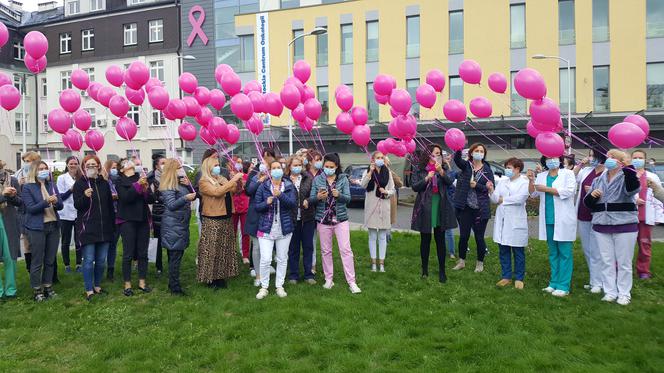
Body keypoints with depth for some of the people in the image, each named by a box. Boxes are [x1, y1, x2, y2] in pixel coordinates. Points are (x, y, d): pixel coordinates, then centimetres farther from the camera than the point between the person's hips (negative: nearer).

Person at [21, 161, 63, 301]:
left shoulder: (52, 185, 9)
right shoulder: (28, 187, -4)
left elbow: (61, 206, 6)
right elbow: (31, 208, -12)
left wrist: (56, 202, -16)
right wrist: (46, 202, -26)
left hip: (53, 226, 4)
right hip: (37, 228, -4)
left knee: (50, 260, 10)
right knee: (37, 261, 2)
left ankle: (48, 287, 21)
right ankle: (37, 290, 12)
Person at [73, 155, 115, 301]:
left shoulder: (104, 184, 10)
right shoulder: (79, 184, -1)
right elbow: (77, 205, -7)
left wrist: (113, 226, 13)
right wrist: (85, 196, -28)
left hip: (104, 228, 4)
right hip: (87, 228, -4)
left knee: (101, 260, 9)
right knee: (89, 260, -3)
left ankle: (97, 286, 24)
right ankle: (89, 290, 7)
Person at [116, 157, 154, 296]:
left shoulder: (142, 178, 9)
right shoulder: (120, 182, 1)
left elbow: (152, 199, 3)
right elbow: (125, 197, -16)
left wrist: (146, 189, -16)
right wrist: (138, 185, -24)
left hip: (143, 220, 4)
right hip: (128, 221, -3)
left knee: (143, 253, 7)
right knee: (128, 254, -1)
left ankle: (142, 282, 16)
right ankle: (127, 285, 8)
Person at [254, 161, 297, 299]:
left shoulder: (289, 186, 1)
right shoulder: (263, 186, 0)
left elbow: (293, 204, -12)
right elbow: (257, 206, -1)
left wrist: (280, 195, -27)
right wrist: (266, 202, -21)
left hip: (284, 229, 2)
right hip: (266, 229, -1)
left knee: (282, 259, 10)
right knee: (265, 259, -7)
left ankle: (279, 286, 24)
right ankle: (264, 287, 11)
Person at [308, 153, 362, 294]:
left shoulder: (343, 179, 0)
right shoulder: (317, 179, 2)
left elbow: (348, 198, -5)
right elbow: (311, 200, 0)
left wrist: (339, 195, -26)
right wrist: (318, 197, -22)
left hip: (341, 219, -1)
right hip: (323, 220, 2)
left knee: (346, 250, -4)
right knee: (325, 251, 9)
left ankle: (351, 282, 1)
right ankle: (328, 279, 22)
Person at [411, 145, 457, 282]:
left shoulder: (443, 168, 7)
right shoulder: (419, 170, 2)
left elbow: (449, 182, -8)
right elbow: (414, 187, -4)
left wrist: (441, 172, -24)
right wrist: (427, 178, -16)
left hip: (440, 206, 1)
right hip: (425, 207, -1)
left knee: (440, 240, 5)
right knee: (425, 239, 6)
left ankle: (442, 271, 12)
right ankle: (425, 269, 19)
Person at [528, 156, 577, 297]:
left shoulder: (568, 173, 2)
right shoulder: (541, 176, 14)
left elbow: (568, 191, -13)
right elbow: (533, 194, 9)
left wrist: (547, 189, -13)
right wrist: (531, 181, -6)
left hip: (563, 220, -5)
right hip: (548, 220, 5)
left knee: (564, 253, -2)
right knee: (553, 253, 11)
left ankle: (563, 286, 1)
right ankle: (554, 282, 19)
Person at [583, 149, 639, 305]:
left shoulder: (626, 178, -2)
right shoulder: (598, 180, 11)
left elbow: (633, 188, -26)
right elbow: (588, 203, 13)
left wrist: (628, 167, -32)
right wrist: (592, 195, -9)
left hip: (625, 226, -4)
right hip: (601, 226, 4)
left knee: (624, 262, 4)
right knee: (607, 262, 9)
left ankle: (624, 294, 15)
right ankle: (610, 292, 18)